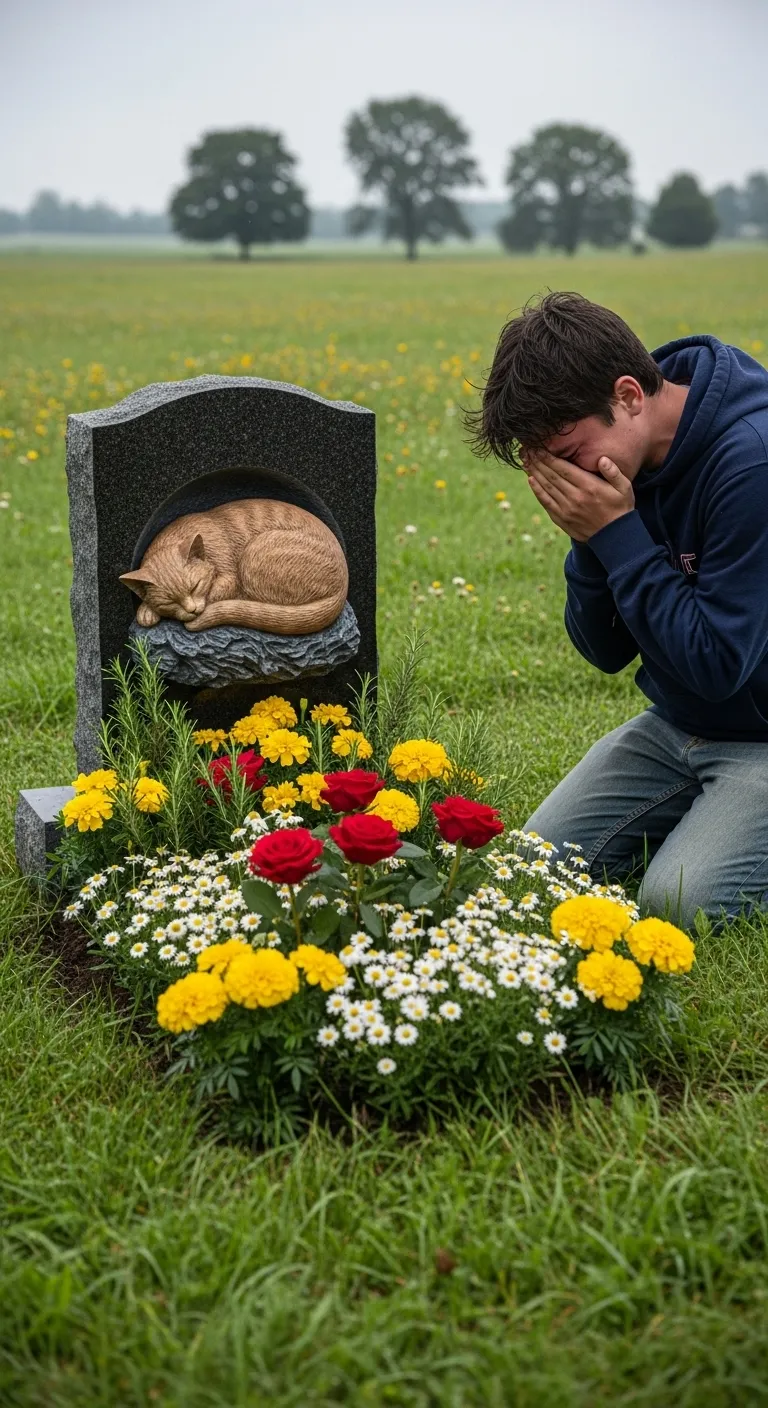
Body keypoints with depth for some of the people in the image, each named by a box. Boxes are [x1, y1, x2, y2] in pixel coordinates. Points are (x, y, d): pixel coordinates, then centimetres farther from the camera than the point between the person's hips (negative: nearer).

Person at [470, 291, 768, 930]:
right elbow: (607, 651, 2)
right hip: (679, 725, 7)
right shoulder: (627, 458, -3)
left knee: (677, 899, -25)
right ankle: (704, 816, 17)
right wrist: (590, 541, -16)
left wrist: (619, 534, -24)